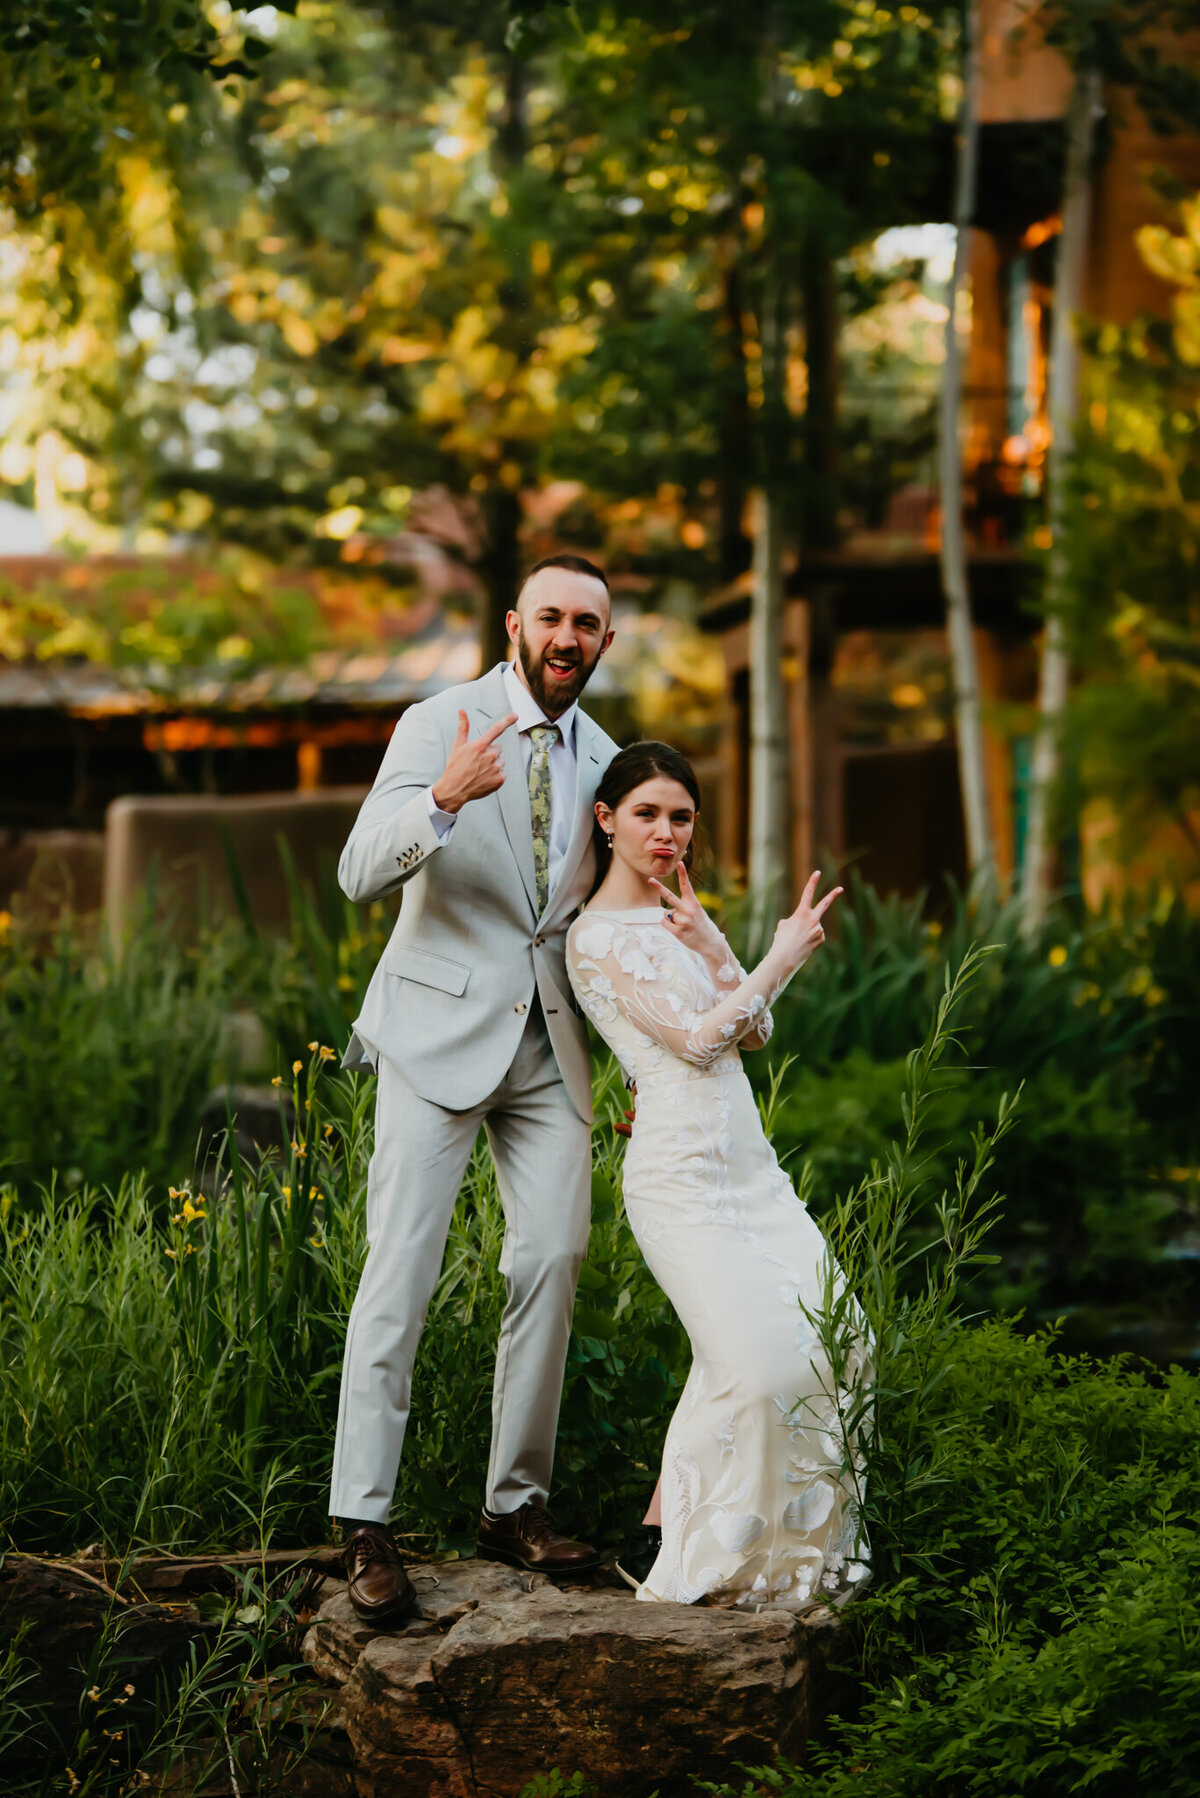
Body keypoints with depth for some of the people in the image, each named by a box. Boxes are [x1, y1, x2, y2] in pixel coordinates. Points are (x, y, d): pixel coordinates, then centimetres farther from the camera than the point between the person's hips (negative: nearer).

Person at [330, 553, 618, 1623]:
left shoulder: (602, 759, 13)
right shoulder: (439, 727, -5)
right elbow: (361, 873, -16)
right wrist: (445, 797, -34)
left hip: (551, 1045, 5)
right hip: (441, 1033, -5)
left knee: (552, 1263, 1)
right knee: (400, 1271, -8)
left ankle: (518, 1505, 13)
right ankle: (365, 1525, -4)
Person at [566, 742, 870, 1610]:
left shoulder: (681, 919, 18)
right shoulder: (597, 937, -6)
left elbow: (753, 1034, 11)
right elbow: (697, 1041, -12)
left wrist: (712, 945, -3)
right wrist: (782, 958, -3)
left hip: (750, 1167, 8)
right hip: (679, 1174, -8)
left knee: (838, 1346, -4)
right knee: (754, 1366, -20)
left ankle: (802, 1540, 13)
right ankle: (704, 1559, -1)